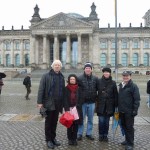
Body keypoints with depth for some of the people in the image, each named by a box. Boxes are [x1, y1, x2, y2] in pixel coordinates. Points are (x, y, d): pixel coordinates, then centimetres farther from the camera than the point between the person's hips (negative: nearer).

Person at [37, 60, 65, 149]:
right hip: (49, 103, -4)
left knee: (55, 122, 14)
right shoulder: (46, 76, -5)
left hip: (58, 104, 4)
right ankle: (48, 139, 20)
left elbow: (63, 90, 11)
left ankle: (53, 138, 29)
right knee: (48, 122, 7)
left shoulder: (61, 77, 10)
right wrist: (40, 102, -14)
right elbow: (41, 89, -8)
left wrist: (63, 103, 9)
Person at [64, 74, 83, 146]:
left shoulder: (78, 89, 4)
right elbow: (65, 100, -5)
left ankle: (74, 139, 18)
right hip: (69, 109, -1)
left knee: (76, 125, 6)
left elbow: (80, 100, 3)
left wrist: (76, 107, -7)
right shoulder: (66, 89, 0)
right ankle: (70, 139, 18)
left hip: (77, 109, 1)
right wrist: (67, 109, -14)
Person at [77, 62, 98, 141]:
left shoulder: (95, 78, 3)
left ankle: (89, 133, 25)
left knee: (90, 119, 12)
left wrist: (96, 98, 3)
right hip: (82, 102, -2)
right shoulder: (80, 78, -5)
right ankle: (79, 133, 19)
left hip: (92, 102, 3)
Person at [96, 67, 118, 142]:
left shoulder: (113, 83, 1)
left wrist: (116, 105, 0)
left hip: (109, 105, 1)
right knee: (101, 121, 2)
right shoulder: (99, 81, -1)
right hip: (101, 105, -1)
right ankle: (101, 135, 19)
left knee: (107, 121, 10)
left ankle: (105, 135, 25)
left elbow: (115, 95, 2)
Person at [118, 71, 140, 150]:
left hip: (129, 111, -7)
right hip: (121, 111, 7)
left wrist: (135, 110, -17)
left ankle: (130, 143, 12)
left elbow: (137, 99, -13)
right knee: (124, 125, 16)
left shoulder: (133, 86, -10)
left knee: (129, 127, 1)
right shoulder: (120, 85, 11)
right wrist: (119, 107, 15)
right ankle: (127, 140, 31)